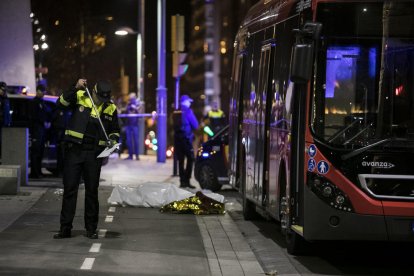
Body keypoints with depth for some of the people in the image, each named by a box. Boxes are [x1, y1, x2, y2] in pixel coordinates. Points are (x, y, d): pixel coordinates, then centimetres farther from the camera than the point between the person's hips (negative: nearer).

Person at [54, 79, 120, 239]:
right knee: (69, 189, 1)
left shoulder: (111, 108, 6)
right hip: (74, 150, -2)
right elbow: (61, 103, -18)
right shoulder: (79, 97, -2)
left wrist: (113, 140, -4)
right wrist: (75, 88, -26)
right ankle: (65, 228, 7)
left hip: (94, 154, 2)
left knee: (92, 190, 7)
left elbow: (115, 131, 16)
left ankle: (91, 229, 17)